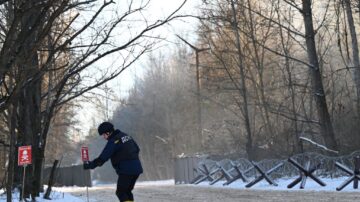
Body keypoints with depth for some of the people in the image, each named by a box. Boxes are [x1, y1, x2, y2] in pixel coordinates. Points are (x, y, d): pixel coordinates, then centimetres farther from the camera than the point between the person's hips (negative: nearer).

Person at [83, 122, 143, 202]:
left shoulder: (113, 141, -13)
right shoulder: (126, 136, 13)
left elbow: (103, 157, -16)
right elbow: (137, 149, 20)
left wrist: (90, 165, -9)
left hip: (126, 170, -9)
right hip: (137, 168, 9)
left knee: (121, 192, -1)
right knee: (127, 191, 18)